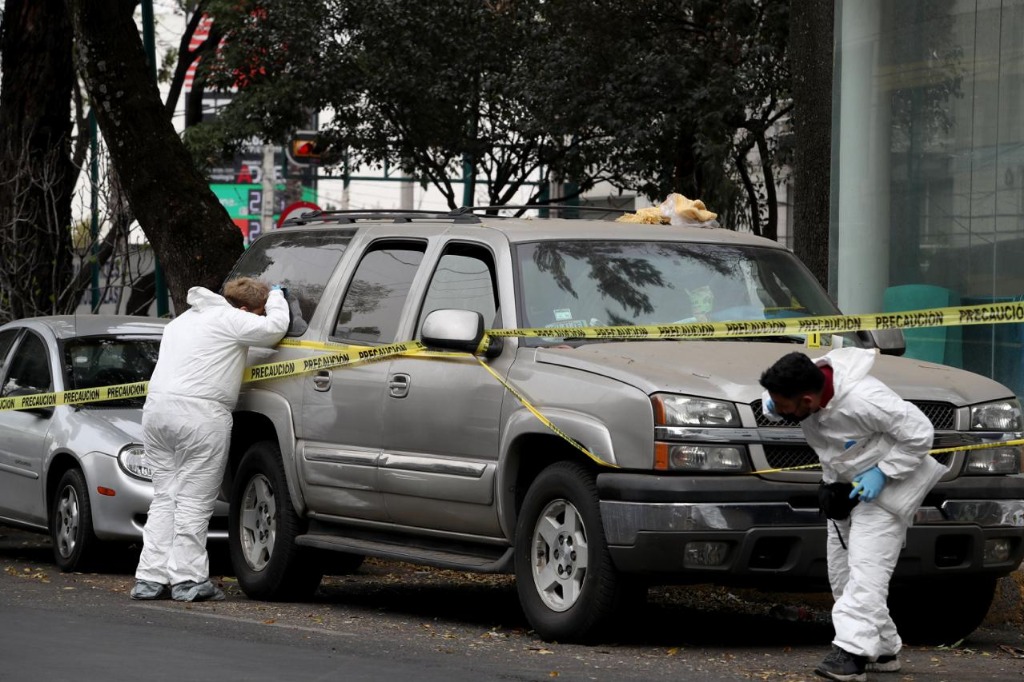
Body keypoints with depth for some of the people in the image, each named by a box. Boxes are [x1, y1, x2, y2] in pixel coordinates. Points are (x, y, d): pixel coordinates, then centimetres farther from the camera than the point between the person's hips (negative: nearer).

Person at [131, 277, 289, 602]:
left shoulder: (184, 319, 25)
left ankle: (151, 578, 7)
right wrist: (275, 297, 10)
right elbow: (274, 328, -9)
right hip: (199, 411, -8)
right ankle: (187, 580, -5)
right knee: (194, 501, -4)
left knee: (165, 497, 12)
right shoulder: (230, 319, -2)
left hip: (156, 406, 8)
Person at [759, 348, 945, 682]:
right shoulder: (805, 388, -15)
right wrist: (772, 406, -16)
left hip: (885, 485, -8)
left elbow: (919, 432, -26)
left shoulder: (862, 400, -36)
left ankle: (851, 652, -29)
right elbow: (772, 404, 9)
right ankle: (883, 650, 17)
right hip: (846, 486, 8)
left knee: (866, 569, -20)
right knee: (842, 573, 9)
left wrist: (881, 473, -26)